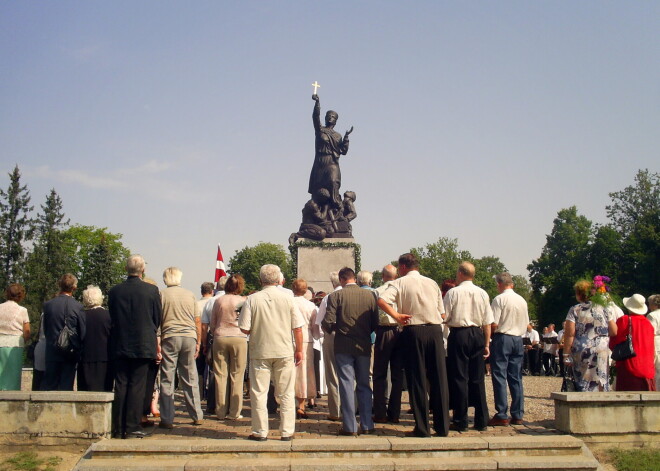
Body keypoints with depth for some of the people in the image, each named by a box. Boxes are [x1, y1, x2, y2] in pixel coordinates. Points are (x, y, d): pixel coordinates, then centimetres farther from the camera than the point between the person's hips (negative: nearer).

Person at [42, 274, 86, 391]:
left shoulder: (48, 305, -4)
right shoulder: (78, 306, -10)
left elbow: (45, 329, 5)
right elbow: (83, 333, -5)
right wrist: (78, 347, 13)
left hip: (52, 352, 2)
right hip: (71, 353, -2)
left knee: (49, 386, 8)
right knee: (66, 387, 4)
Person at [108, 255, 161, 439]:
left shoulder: (114, 291, 0)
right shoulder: (152, 290, -6)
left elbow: (112, 320, 7)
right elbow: (157, 320, 2)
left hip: (119, 346, 2)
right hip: (143, 346, -2)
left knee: (120, 386, 7)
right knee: (137, 386, 1)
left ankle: (118, 429, 10)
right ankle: (132, 428, 2)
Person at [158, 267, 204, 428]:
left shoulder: (162, 294, 0)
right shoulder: (190, 295, 8)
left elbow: (157, 320, -3)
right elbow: (198, 321, 8)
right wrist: (198, 342, 13)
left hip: (170, 337, -3)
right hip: (189, 337, 3)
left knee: (167, 380, 3)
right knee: (191, 379, 10)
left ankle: (167, 419, 3)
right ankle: (197, 416, 15)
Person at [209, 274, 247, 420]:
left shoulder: (218, 301, 4)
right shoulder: (243, 301, -4)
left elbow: (212, 323, 10)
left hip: (220, 338, 2)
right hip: (239, 338, -2)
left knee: (221, 375, 6)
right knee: (236, 376, 3)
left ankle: (221, 411, 9)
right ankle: (234, 412, 5)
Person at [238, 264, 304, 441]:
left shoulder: (252, 299, -7)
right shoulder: (287, 298, -4)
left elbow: (244, 329, -7)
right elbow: (298, 327, -2)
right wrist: (299, 350, 8)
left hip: (260, 352, -1)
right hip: (284, 352, 1)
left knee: (259, 393, 8)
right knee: (286, 394, 9)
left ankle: (260, 432, 11)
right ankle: (287, 432, 12)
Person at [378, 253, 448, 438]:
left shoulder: (400, 282, 3)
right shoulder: (432, 283, 15)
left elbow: (381, 300, -15)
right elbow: (442, 313, 15)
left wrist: (396, 315, -6)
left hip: (413, 331, -3)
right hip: (435, 330, 3)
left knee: (417, 379, 2)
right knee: (439, 378, 7)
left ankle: (422, 428, 3)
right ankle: (442, 427, 10)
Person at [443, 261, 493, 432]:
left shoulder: (453, 292, -8)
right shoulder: (482, 293, 4)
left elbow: (444, 317, -7)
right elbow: (487, 322, 6)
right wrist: (486, 344, 12)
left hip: (459, 335, -4)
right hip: (477, 335, 4)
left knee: (459, 378, 1)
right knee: (477, 379, 9)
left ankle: (461, 421, 2)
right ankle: (481, 421, 13)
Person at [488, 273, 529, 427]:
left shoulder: (499, 299, -10)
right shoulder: (522, 300, 9)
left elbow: (494, 324, -14)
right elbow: (526, 323, 14)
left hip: (502, 338, -6)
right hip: (518, 339, 6)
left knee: (499, 377, -3)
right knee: (516, 378, 10)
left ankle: (502, 415, -4)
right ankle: (517, 415, 13)